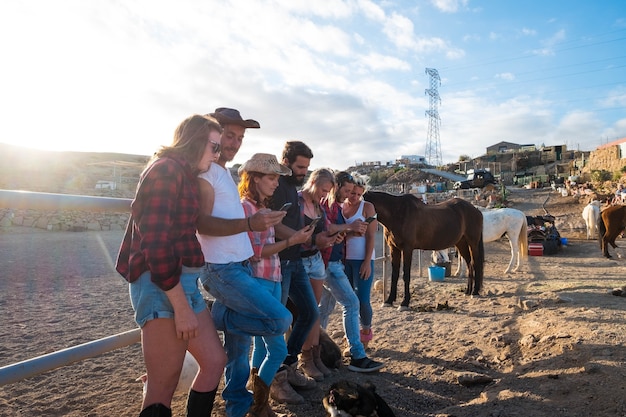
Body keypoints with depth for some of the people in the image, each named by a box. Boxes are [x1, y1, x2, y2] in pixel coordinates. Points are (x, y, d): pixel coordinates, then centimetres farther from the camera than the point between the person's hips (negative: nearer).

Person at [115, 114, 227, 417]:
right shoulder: (166, 169, -12)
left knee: (215, 361, 14)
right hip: (163, 285, -10)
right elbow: (155, 243, -20)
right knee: (163, 387, -1)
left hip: (184, 281, 10)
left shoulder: (184, 174, 18)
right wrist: (181, 307, -20)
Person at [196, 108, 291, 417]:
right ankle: (214, 318, 3)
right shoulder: (205, 171, -12)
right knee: (280, 319, -15)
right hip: (222, 269, -9)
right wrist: (249, 223, -33)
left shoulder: (225, 173, 16)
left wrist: (258, 221, 12)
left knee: (239, 345, 15)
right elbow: (202, 223, -23)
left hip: (238, 266, 9)